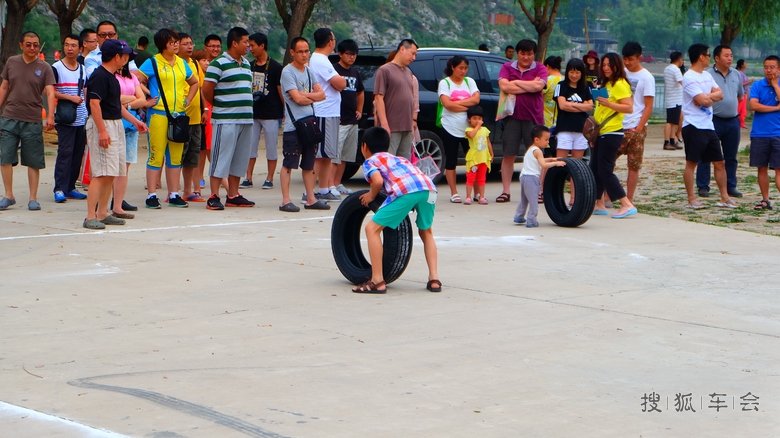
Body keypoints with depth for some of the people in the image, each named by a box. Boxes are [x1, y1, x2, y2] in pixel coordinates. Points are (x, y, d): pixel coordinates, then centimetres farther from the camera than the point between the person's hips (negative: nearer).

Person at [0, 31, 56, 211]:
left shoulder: (44, 68, 0)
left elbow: (50, 93, -8)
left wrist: (50, 116, -22)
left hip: (32, 121, -2)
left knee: (33, 162, 2)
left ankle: (33, 198, 11)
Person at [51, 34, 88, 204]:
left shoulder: (83, 69, 14)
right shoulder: (56, 68, -2)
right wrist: (70, 97, -14)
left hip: (82, 119, 5)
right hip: (65, 119, -5)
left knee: (78, 154, 5)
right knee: (65, 153, -11)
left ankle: (70, 187, 12)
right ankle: (59, 189, -10)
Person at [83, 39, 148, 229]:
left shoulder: (111, 77, 17)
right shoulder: (99, 76, -15)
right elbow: (94, 103, -22)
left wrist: (135, 121, 27)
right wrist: (102, 131, -25)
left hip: (116, 125, 10)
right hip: (102, 125, -10)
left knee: (111, 174, 11)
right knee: (101, 173, -13)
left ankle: (102, 213, 18)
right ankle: (91, 217, -13)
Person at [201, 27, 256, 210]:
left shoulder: (246, 64, 16)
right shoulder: (218, 63, -9)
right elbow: (207, 90, -10)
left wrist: (246, 107, 13)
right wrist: (219, 106, 2)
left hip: (246, 118, 8)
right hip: (225, 120, -8)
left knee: (240, 159, 10)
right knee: (221, 158, -6)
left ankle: (233, 195, 17)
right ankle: (214, 197, -3)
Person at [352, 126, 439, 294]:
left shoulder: (370, 161, 19)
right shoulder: (398, 158, 39)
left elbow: (378, 180, -1)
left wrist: (371, 196, 18)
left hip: (405, 191, -6)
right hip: (429, 188, 6)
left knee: (372, 228, 5)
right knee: (426, 233, 29)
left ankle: (377, 281, 0)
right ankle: (434, 279, 16)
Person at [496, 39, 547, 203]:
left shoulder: (540, 69, 4)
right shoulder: (507, 68, 6)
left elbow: (538, 86, -15)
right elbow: (504, 86, -11)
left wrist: (516, 82, -6)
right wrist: (529, 86, -9)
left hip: (533, 117, -1)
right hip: (512, 117, 1)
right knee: (508, 155, 3)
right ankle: (506, 191, 10)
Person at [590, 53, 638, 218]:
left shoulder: (620, 84, -11)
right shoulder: (605, 83, 17)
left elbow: (629, 108, -20)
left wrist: (608, 103, -27)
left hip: (612, 133, -9)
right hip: (601, 132, 9)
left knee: (605, 170, -11)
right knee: (595, 169, 11)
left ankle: (627, 205, -11)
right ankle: (599, 205, 19)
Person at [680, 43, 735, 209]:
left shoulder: (707, 75, 15)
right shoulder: (689, 77, -13)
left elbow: (720, 94, 6)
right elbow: (703, 101, -20)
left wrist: (707, 96, -12)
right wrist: (712, 97, 1)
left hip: (708, 126, 9)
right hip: (694, 126, -9)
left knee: (720, 162, 9)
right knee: (691, 163, -2)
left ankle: (724, 198, 14)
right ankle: (691, 199, 4)